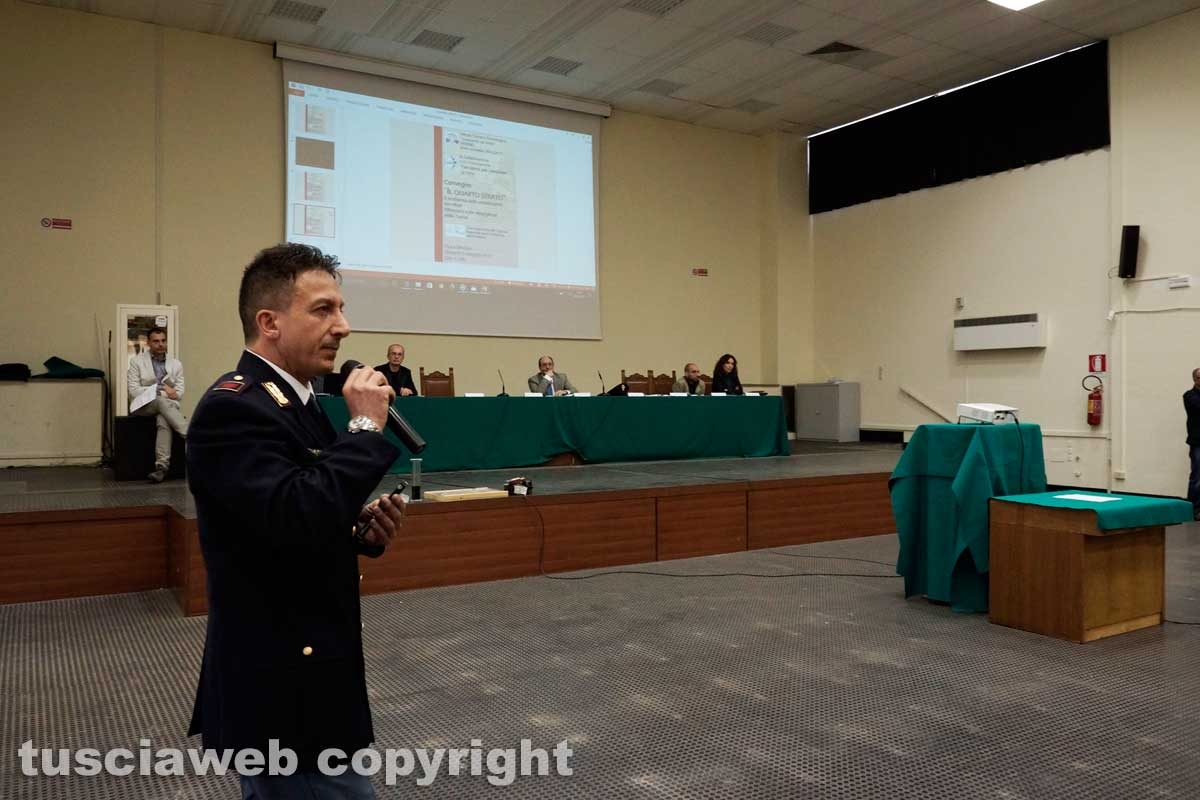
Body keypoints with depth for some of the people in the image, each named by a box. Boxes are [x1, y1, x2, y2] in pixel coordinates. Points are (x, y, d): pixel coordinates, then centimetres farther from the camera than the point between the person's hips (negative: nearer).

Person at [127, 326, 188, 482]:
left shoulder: (176, 364, 12)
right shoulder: (136, 361, 6)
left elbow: (179, 393, 6)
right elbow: (134, 391, -5)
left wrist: (171, 392, -18)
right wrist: (162, 392, -17)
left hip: (167, 405, 1)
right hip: (143, 406, -1)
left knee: (164, 420, -35)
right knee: (162, 402, -36)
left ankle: (162, 465, -45)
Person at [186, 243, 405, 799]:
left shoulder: (290, 402, 10)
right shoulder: (233, 408, -20)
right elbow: (296, 519, -34)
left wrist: (362, 528, -2)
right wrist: (364, 428, -22)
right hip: (281, 693, -10)